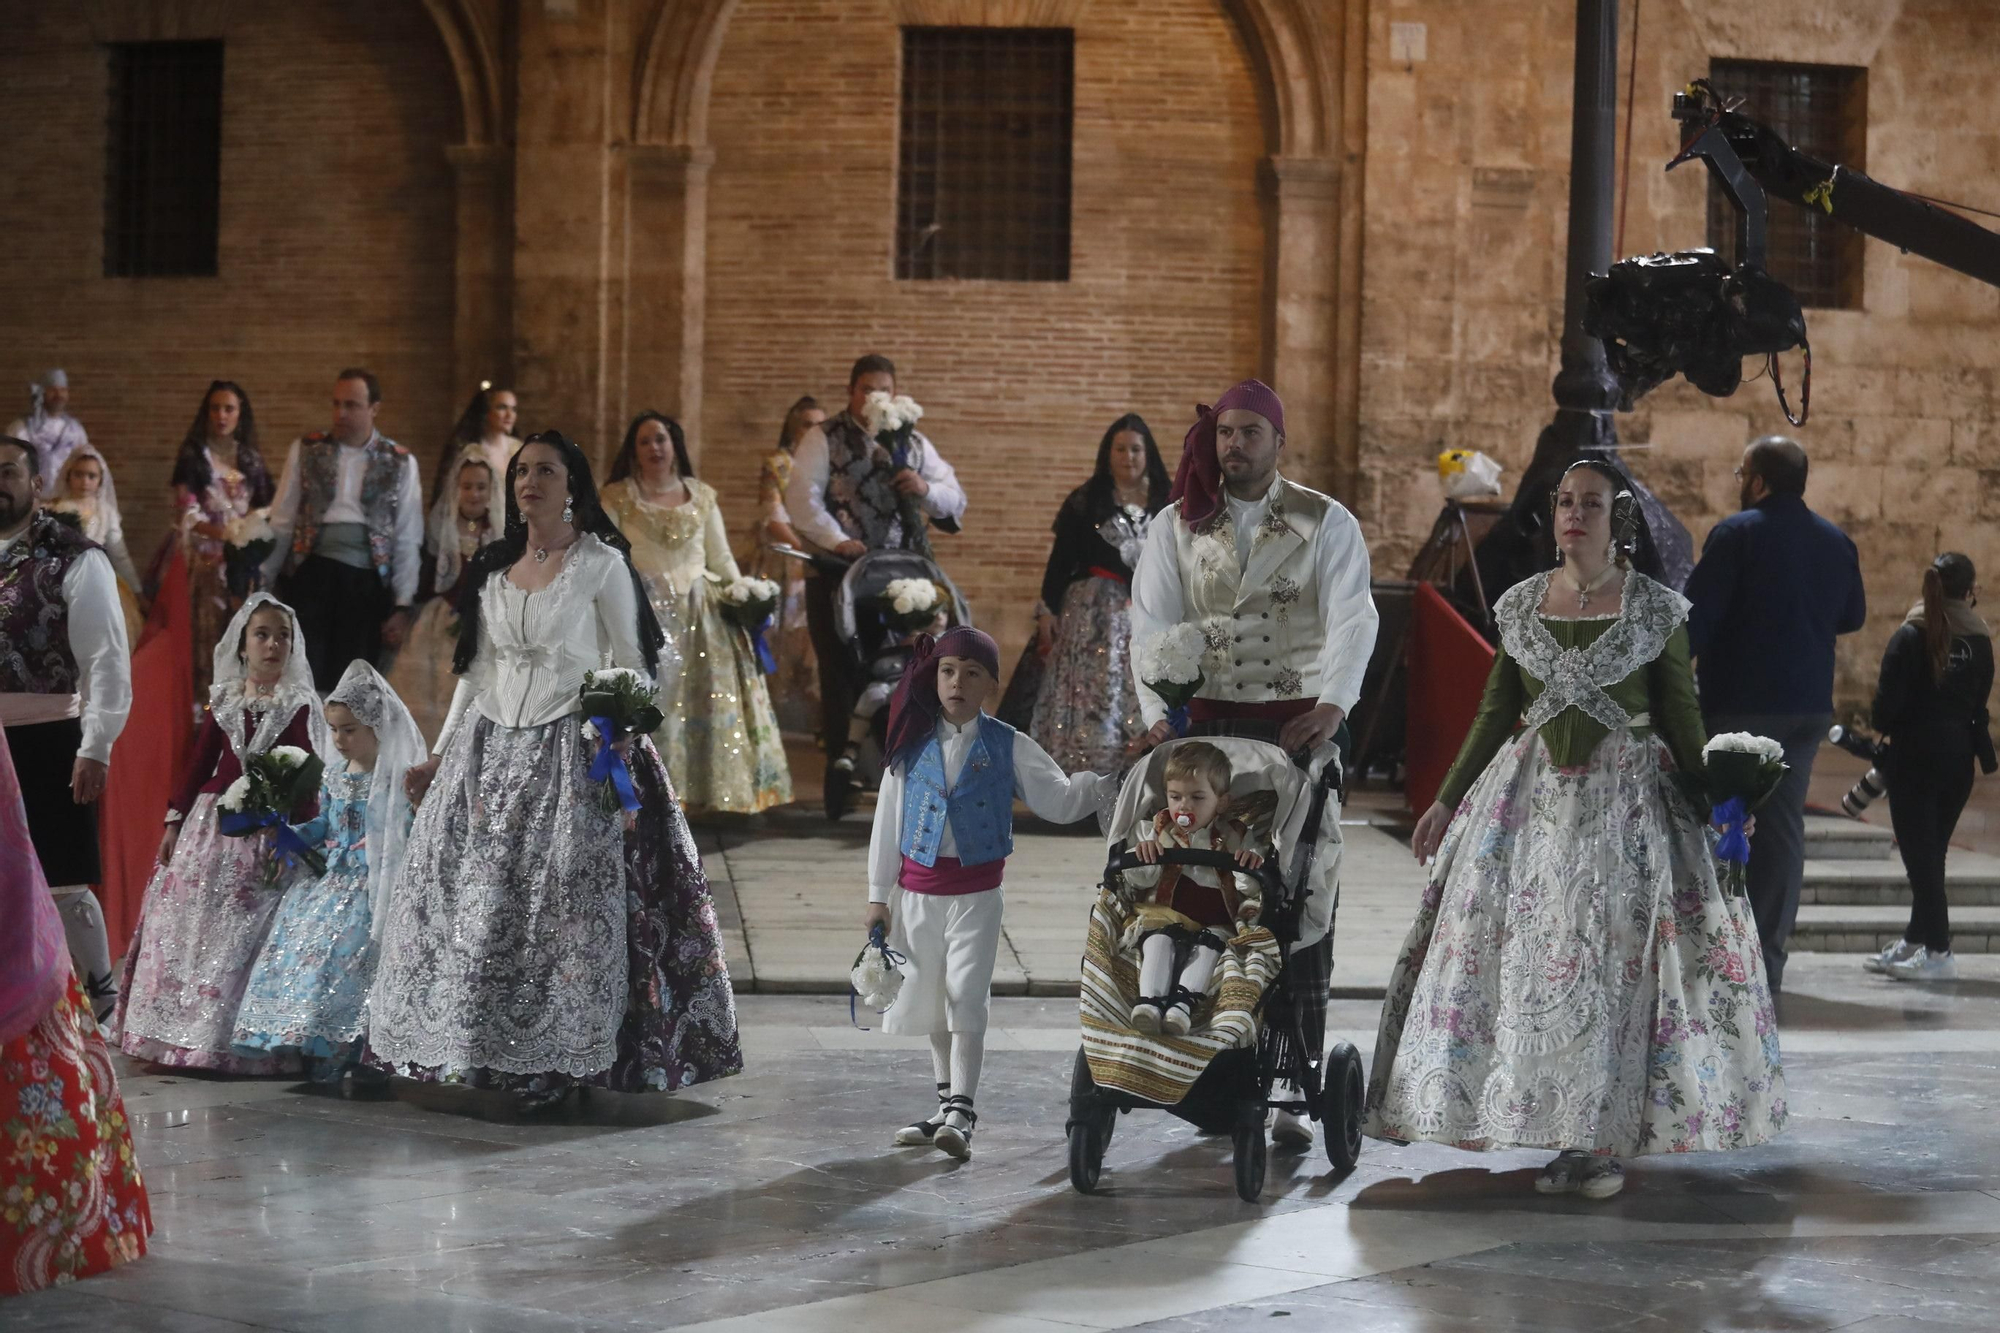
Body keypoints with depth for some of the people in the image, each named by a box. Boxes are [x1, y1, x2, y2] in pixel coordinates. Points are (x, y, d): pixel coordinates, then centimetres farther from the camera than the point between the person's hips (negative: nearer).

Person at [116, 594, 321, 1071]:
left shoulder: (297, 706, 1)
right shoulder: (223, 700, 9)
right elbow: (199, 762, 12)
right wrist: (174, 821, 6)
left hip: (267, 831, -3)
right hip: (211, 824, 3)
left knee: (242, 936, -6)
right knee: (187, 927, 3)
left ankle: (230, 1042, 0)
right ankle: (175, 1032, 12)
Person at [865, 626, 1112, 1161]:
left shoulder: (1008, 747, -2)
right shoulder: (912, 744, 1)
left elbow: (1060, 800, 2)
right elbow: (888, 820, 5)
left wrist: (1106, 782, -16)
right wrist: (879, 896, 5)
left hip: (976, 892, -2)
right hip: (917, 891, 3)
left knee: (967, 998, -10)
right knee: (931, 1000, 11)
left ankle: (960, 1114, -12)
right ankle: (946, 1106, 24)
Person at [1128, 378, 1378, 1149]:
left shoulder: (1326, 525, 5)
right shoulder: (1177, 527, 11)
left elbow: (1353, 620, -7)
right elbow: (1151, 625, 2)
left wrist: (1332, 705, -24)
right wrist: (1158, 716, -13)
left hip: (1298, 727, -1)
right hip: (1204, 724, 1)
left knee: (1301, 903, -6)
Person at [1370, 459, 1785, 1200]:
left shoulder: (1658, 610, -2)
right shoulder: (1519, 606, 7)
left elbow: (1682, 717, 2)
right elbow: (1495, 713, 13)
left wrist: (1710, 810, -2)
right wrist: (1447, 799, 11)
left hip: (1625, 802, -3)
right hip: (1530, 796, 3)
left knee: (1615, 965, -5)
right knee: (1522, 961, -1)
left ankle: (1602, 1139, 2)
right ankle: (1559, 1134, 8)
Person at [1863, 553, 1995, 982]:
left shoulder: (1911, 636, -9)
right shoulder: (1980, 640, 3)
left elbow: (1887, 705, -12)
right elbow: (1980, 703, 7)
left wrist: (1882, 726, 8)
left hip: (1915, 754, -5)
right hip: (1959, 755, 5)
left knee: (1919, 853, -3)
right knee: (1932, 851, 14)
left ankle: (1938, 951, -8)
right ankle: (1917, 941, 23)